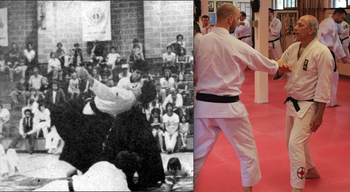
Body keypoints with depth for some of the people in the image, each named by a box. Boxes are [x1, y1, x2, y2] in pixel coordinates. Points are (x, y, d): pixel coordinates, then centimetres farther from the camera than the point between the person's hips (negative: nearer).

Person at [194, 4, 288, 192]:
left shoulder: (200, 42, -3)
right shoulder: (237, 46, -9)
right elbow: (262, 63, 8)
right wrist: (278, 66, 27)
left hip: (203, 104, 3)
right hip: (228, 106, -3)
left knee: (198, 151, 14)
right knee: (247, 150, 16)